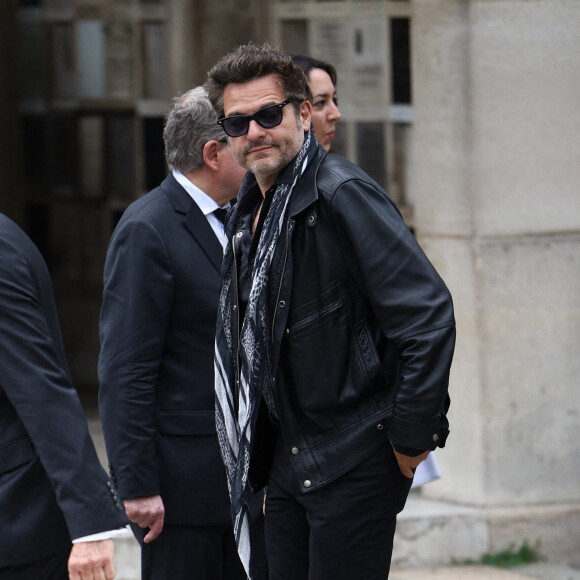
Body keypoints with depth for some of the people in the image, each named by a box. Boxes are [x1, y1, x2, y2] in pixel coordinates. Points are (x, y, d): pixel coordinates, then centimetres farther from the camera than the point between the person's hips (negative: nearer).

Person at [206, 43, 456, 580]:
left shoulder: (342, 194, -15)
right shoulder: (250, 209, 12)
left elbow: (428, 313, -20)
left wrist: (411, 439, -16)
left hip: (354, 463, -8)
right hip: (286, 464, 8)